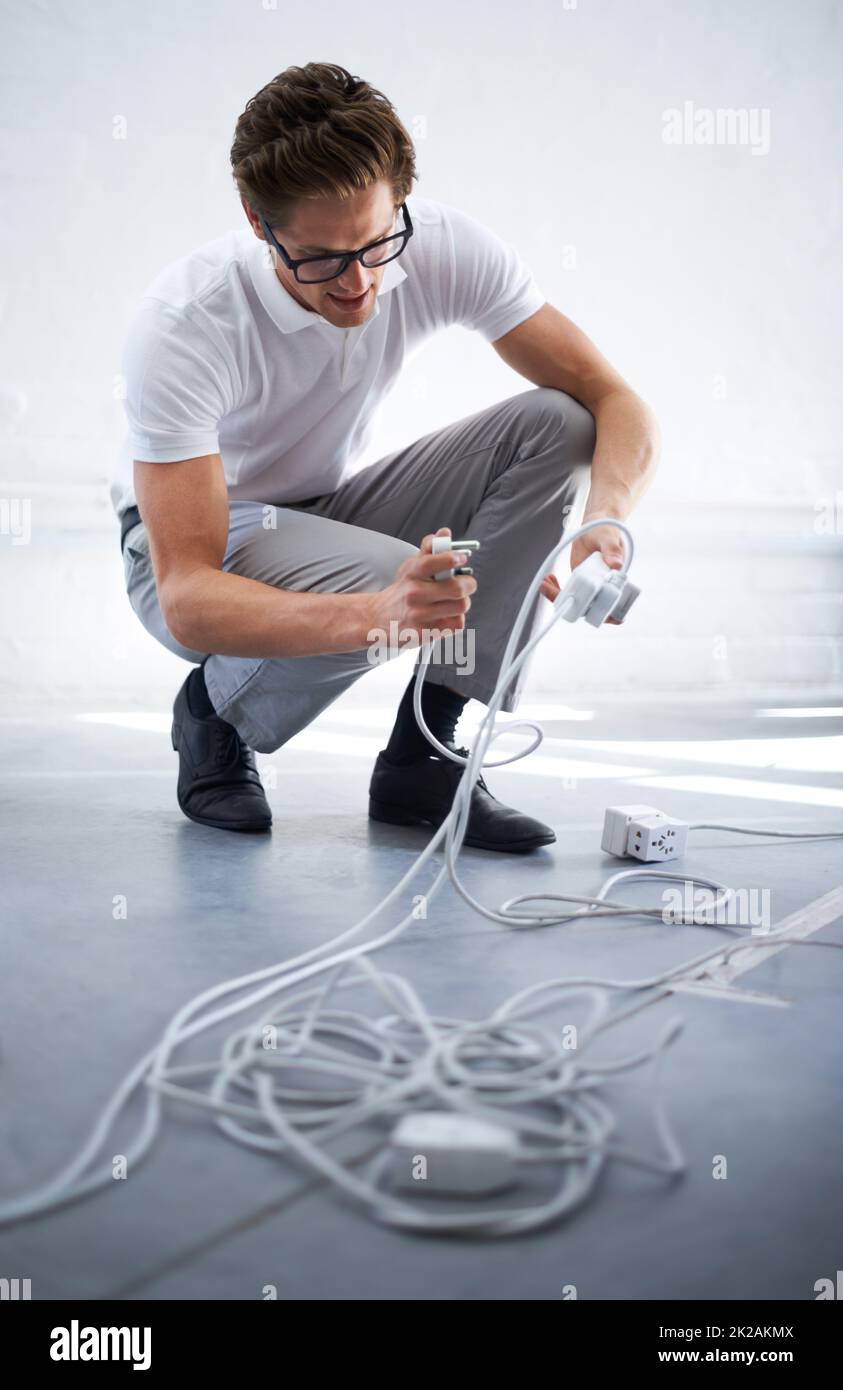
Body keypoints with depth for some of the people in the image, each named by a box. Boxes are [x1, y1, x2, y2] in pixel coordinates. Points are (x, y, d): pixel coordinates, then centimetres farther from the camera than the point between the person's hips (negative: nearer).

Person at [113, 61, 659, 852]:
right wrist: (375, 614, -52)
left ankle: (421, 757, -15)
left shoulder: (445, 248, -19)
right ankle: (213, 713, -3)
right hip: (195, 545, -5)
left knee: (555, 423, -19)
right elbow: (186, 600, -36)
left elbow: (615, 404, -17)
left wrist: (605, 523, -39)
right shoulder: (182, 326, -31)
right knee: (386, 581, -38)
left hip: (332, 509, 5)